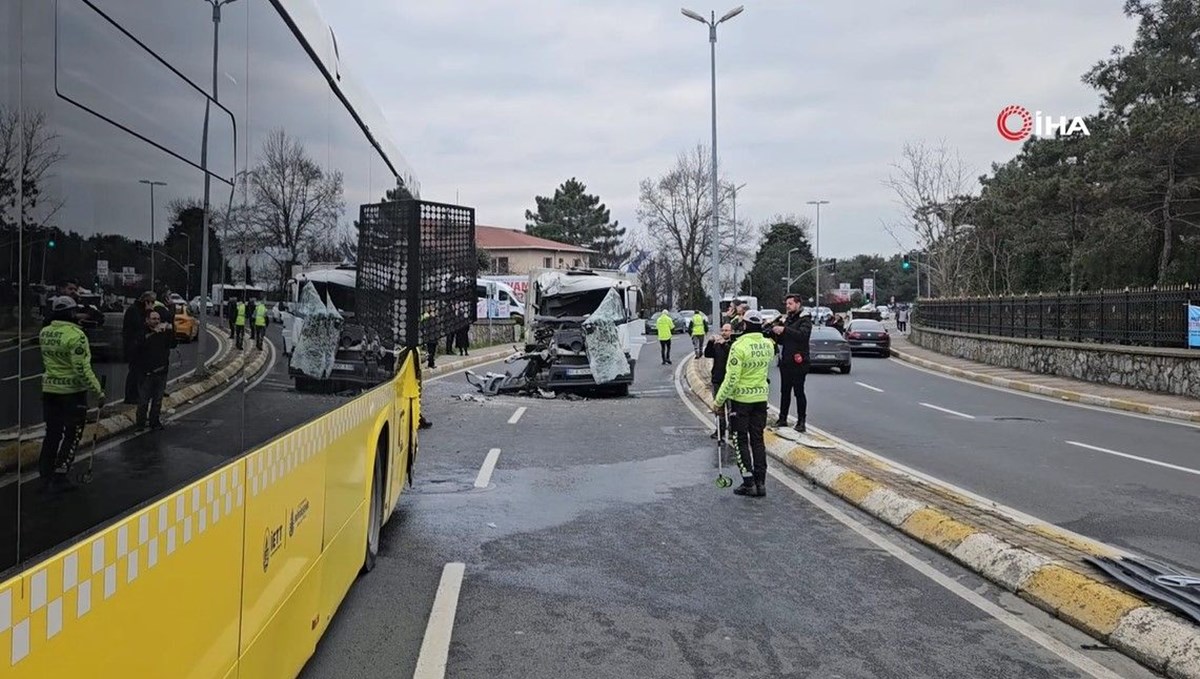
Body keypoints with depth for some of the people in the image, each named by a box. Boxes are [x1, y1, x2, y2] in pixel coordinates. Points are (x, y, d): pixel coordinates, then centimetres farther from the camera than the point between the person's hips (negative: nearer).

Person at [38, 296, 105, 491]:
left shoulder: (44, 333, 3)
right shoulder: (75, 335, -20)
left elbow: (46, 360, 16)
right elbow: (82, 369, -22)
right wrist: (98, 389, -17)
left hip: (49, 389, 7)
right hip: (72, 390, -7)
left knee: (53, 431, 17)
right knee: (73, 434, 4)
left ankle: (45, 473, 23)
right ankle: (59, 477, 4)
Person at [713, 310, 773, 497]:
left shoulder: (739, 346, -20)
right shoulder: (768, 345, -1)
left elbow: (731, 379, -20)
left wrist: (718, 401, -12)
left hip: (740, 399, -5)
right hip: (761, 398, 5)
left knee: (740, 441, 6)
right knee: (758, 439, 13)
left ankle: (749, 484, 4)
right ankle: (760, 483, 15)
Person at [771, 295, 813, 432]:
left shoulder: (805, 319, -6)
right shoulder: (787, 319, 16)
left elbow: (803, 334, -26)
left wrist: (784, 330, -30)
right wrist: (776, 333, -3)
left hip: (798, 362, -7)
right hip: (785, 361, 7)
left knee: (799, 392, -4)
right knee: (785, 391, 11)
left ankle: (801, 422, 1)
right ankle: (782, 419, 18)